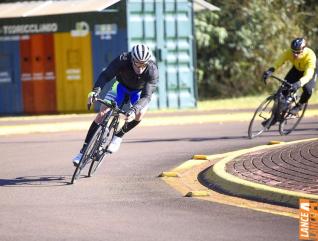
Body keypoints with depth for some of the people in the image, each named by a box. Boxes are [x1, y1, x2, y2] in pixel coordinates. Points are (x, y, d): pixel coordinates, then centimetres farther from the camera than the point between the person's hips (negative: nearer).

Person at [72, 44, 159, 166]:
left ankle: (118, 136, -3)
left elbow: (146, 96, -41)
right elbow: (106, 75, -34)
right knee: (101, 114, -13)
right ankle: (84, 151, -5)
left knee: (140, 113, -30)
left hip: (139, 91, -1)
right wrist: (95, 91, -52)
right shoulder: (123, 60, -35)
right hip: (121, 86, 1)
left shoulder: (152, 71, -37)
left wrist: (134, 110, -58)